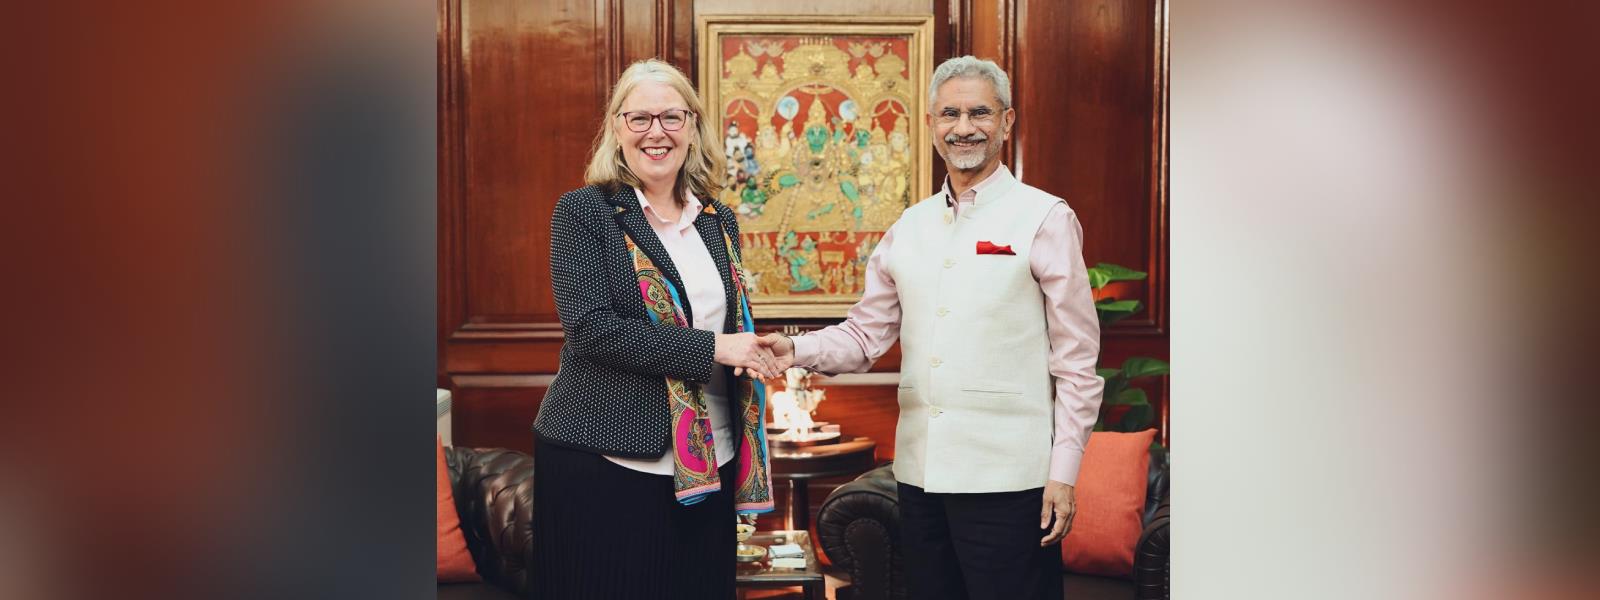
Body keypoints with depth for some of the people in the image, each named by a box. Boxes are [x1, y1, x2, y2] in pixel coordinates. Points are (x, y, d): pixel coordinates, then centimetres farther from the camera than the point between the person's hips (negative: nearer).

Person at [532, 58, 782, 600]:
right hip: (604, 459, -5)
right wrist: (710, 349, -17)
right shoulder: (583, 212, -5)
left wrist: (752, 355, -2)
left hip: (709, 461, 5)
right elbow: (590, 326, -15)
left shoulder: (718, 221, 12)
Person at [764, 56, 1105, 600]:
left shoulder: (1045, 218, -4)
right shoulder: (910, 226, 12)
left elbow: (1076, 359, -5)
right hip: (920, 471, 5)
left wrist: (1064, 472, -10)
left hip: (1007, 475, -5)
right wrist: (797, 351, -7)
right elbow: (866, 333, 11)